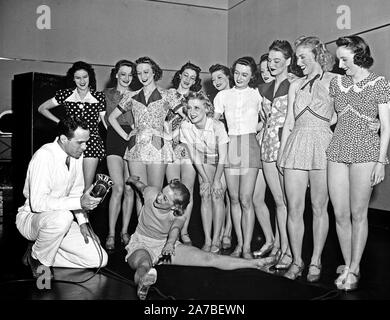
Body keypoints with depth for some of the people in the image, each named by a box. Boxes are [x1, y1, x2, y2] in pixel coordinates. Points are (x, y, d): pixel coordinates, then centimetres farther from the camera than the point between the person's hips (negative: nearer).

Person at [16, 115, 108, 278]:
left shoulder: (77, 154, -2)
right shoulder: (44, 156, -24)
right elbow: (37, 203, -31)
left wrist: (83, 222, -4)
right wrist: (79, 202, -37)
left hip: (60, 219, 7)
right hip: (30, 217, -6)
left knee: (99, 259, -7)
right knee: (62, 217, -41)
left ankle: (43, 252, 9)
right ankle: (37, 258, -11)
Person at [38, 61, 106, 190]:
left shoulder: (98, 96, 4)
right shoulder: (65, 95, 6)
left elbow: (106, 121, 6)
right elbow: (42, 108, 16)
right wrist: (60, 122, 7)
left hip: (92, 142, -1)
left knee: (87, 187, -4)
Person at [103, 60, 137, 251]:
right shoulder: (107, 94, 12)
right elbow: (105, 118, 6)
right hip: (114, 141, -2)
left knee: (129, 189, 1)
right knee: (118, 188, -13)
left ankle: (125, 232, 12)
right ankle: (110, 234, -4)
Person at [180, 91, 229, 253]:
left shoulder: (217, 126, -30)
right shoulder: (185, 127, -19)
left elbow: (222, 157, -22)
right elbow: (194, 156, -11)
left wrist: (216, 180, -19)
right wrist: (205, 179, -12)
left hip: (221, 163, -3)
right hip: (203, 163, 3)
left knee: (217, 196, -14)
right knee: (205, 195, -8)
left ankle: (216, 241, -5)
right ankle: (207, 240, -3)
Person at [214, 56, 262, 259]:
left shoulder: (256, 94, 5)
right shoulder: (223, 95, 11)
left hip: (249, 146, -3)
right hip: (229, 145, 3)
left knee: (246, 199, -9)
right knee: (234, 198, 5)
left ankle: (247, 248, -2)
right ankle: (239, 244, 15)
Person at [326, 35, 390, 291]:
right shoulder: (337, 83, 13)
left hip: (366, 150, -4)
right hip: (338, 149, 4)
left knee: (358, 213, 0)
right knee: (340, 214, 2)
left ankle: (353, 270, 11)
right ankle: (348, 265, 16)